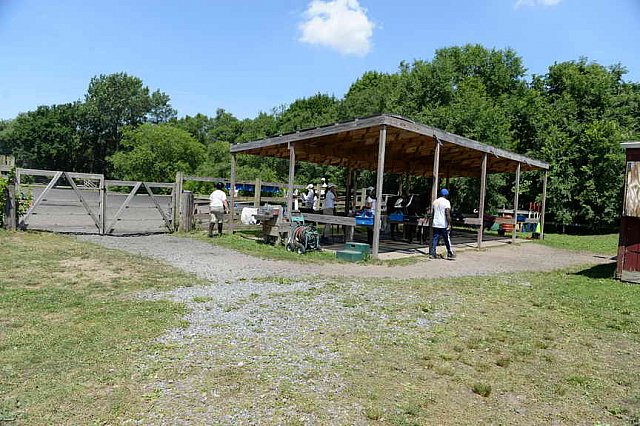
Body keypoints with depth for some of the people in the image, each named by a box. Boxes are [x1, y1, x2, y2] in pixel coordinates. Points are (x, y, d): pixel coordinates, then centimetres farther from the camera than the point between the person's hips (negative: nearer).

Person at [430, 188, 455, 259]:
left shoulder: (435, 201, 12)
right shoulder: (446, 202, -8)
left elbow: (432, 213, 14)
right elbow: (447, 214, -16)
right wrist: (449, 224, -14)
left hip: (435, 224, 6)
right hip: (443, 225, -6)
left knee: (435, 239, 5)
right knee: (447, 239, 4)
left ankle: (432, 253, 1)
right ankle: (450, 254, 10)